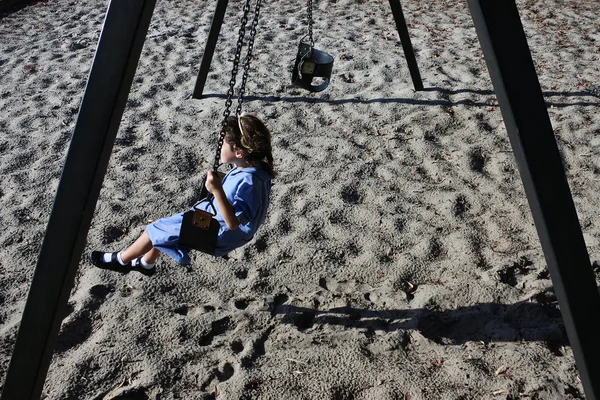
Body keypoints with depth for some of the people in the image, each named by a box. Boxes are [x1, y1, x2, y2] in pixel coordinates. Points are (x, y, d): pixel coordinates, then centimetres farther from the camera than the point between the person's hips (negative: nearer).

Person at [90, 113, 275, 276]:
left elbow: (233, 223, -38)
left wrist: (217, 190, -47)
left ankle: (121, 260, 32)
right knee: (163, 227, 19)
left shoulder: (248, 181, -35)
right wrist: (222, 180, -2)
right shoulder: (255, 167, -8)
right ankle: (147, 263, 46)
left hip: (216, 234, -9)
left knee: (157, 230, 4)